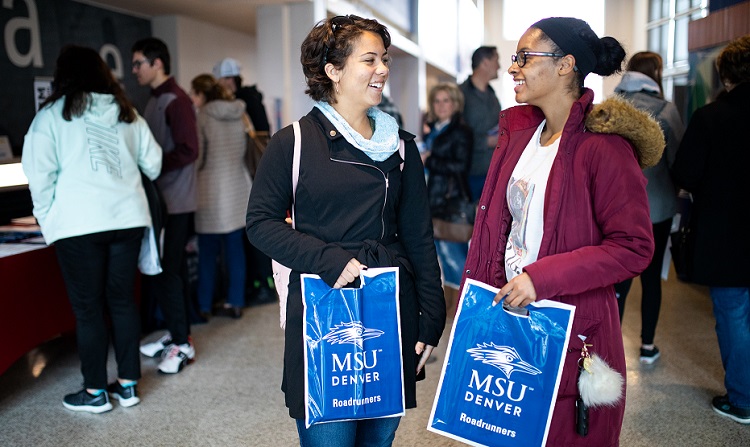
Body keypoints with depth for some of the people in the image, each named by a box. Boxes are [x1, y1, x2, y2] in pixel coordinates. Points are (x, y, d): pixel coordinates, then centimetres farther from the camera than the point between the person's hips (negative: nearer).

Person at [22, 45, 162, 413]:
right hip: (128, 217, 4)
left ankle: (95, 392, 15)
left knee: (88, 308, 5)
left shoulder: (52, 115, 0)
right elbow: (153, 163, 14)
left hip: (79, 223, -4)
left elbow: (40, 175, -5)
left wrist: (48, 219, 4)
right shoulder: (127, 113, 11)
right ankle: (128, 385, 19)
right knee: (123, 300, 12)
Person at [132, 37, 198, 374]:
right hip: (160, 201, 9)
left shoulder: (176, 101, -12)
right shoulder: (154, 101, 17)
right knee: (156, 271, 13)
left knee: (167, 273, -6)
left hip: (175, 204, -9)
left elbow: (187, 151, -21)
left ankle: (183, 344, 6)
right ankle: (174, 333, 26)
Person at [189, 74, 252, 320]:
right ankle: (235, 303, 16)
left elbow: (197, 158, -9)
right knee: (235, 247, 9)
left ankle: (204, 306, 13)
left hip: (212, 193, -5)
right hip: (238, 188, 5)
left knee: (208, 251, 4)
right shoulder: (237, 113, 7)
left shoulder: (203, 116, -10)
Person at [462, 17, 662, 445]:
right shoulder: (518, 133, 5)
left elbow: (634, 247, -18)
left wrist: (542, 278, -24)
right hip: (508, 316, 7)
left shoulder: (604, 146, -17)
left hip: (573, 329, -6)